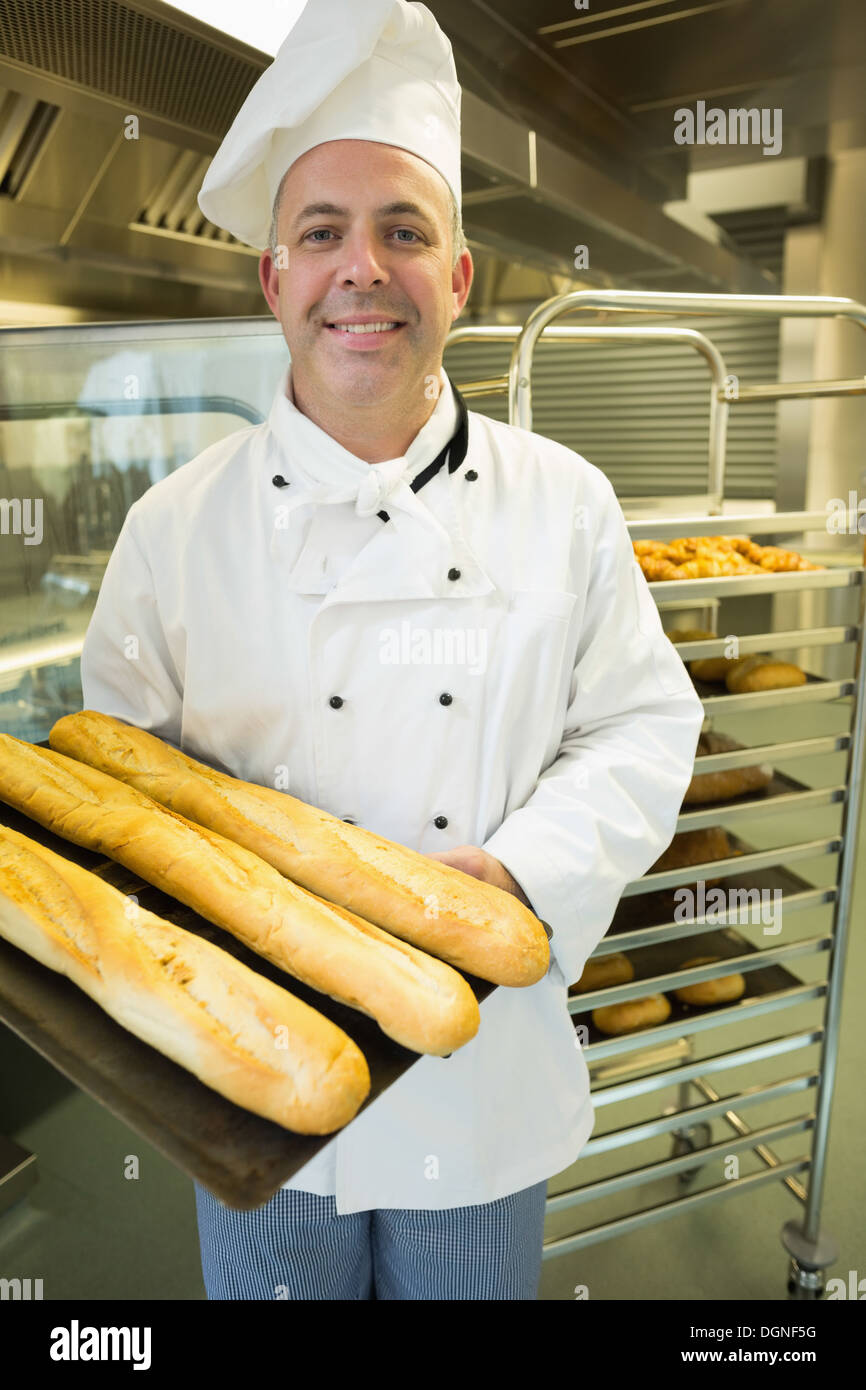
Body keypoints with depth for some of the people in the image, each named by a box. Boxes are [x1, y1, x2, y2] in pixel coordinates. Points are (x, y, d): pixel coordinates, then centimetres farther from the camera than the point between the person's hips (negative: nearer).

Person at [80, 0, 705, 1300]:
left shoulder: (565, 503, -6)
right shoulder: (175, 525, -8)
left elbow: (642, 728, -4)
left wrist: (520, 870, -19)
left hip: (485, 1072, 1)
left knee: (475, 1281, 25)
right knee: (274, 1281, 24)